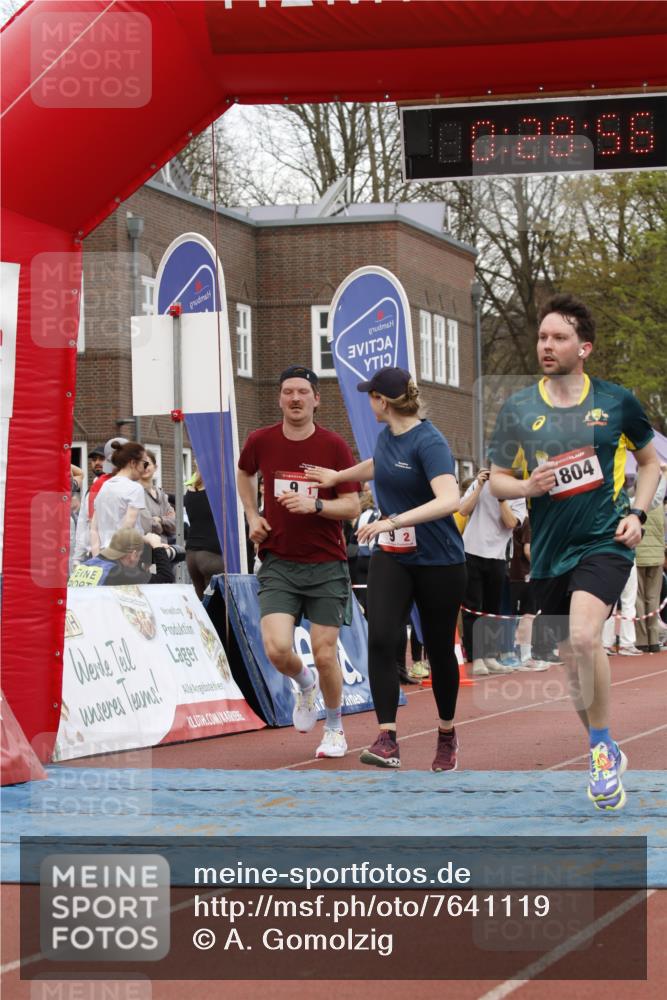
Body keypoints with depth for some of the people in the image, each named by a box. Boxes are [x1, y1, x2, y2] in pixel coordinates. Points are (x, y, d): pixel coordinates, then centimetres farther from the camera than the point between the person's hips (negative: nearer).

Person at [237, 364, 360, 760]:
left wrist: (314, 505, -23)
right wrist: (253, 515, 11)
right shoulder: (261, 441, 0)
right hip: (278, 562, 1)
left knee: (325, 654, 0)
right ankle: (305, 684, 21)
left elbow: (352, 507, -6)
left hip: (326, 564, -1)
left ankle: (335, 728, 24)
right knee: (277, 649, -15)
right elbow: (244, 473, 24)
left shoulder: (334, 446, -7)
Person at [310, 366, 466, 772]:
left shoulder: (429, 442, -19)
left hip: (439, 562, -6)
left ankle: (447, 734, 31)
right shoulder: (386, 436, 5)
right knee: (381, 639, -15)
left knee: (439, 649, 8)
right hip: (391, 558, 6)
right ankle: (388, 741, -19)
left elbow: (448, 500, -33)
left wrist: (394, 521, -39)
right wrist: (338, 476, 43)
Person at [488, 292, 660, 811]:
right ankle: (607, 756, 31)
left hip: (605, 541, -3)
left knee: (584, 636, -27)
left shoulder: (616, 400, 0)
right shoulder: (517, 408, 2)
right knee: (573, 661, 10)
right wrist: (527, 486, -12)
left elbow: (650, 461, 13)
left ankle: (603, 750, -10)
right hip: (550, 551, 3)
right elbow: (496, 479, 9)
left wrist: (637, 513, -1)